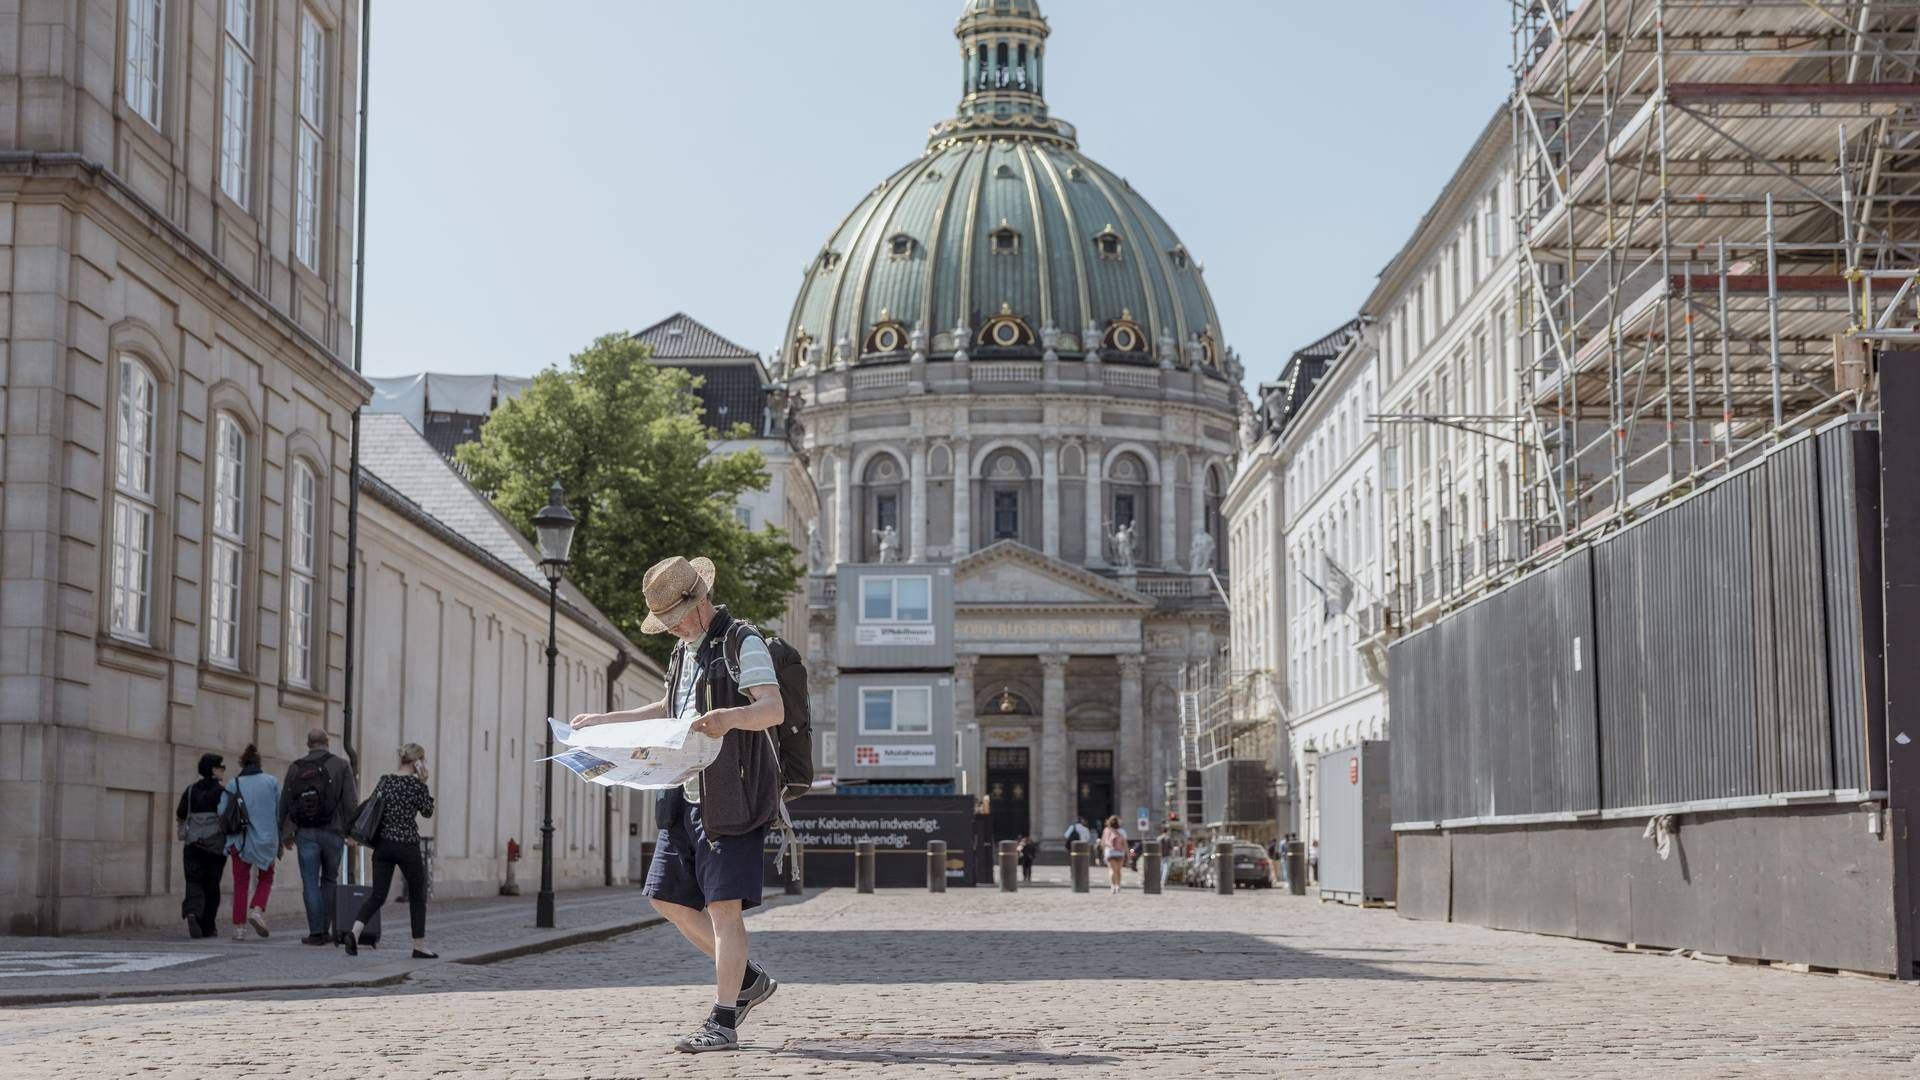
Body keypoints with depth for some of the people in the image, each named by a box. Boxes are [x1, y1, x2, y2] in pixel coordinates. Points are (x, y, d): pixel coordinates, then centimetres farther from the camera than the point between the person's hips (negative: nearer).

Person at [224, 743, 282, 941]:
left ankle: (239, 926, 5)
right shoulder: (272, 782, 0)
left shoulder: (233, 785, -1)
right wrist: (280, 839, 9)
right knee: (265, 879, 18)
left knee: (240, 883, 8)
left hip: (240, 841, 0)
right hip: (266, 840, 0)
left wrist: (228, 838, 10)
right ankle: (257, 910, -5)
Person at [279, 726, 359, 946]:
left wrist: (285, 833, 17)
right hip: (333, 831, 0)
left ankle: (316, 932, -4)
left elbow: (284, 802, 8)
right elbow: (351, 802, -5)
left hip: (306, 833, 0)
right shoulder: (341, 765, 0)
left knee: (310, 883, 1)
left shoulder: (295, 768, 5)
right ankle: (325, 929, 12)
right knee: (329, 879, 13)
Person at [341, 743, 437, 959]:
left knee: (378, 894, 5)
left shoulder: (385, 780, 8)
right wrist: (424, 784, 0)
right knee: (417, 896, 10)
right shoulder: (415, 783, -9)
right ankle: (419, 946, 13)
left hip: (382, 844, 5)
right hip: (406, 845, -5)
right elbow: (427, 811, 0)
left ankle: (354, 932, -19)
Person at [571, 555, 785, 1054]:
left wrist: (730, 717, -41)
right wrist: (606, 720, 32)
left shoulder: (742, 643, -8)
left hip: (730, 797, -9)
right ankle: (748, 980, 21)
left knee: (723, 905, -9)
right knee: (667, 897, 9)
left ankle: (723, 1023, -5)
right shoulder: (684, 650, 19)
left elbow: (774, 709, -22)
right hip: (685, 796, 9)